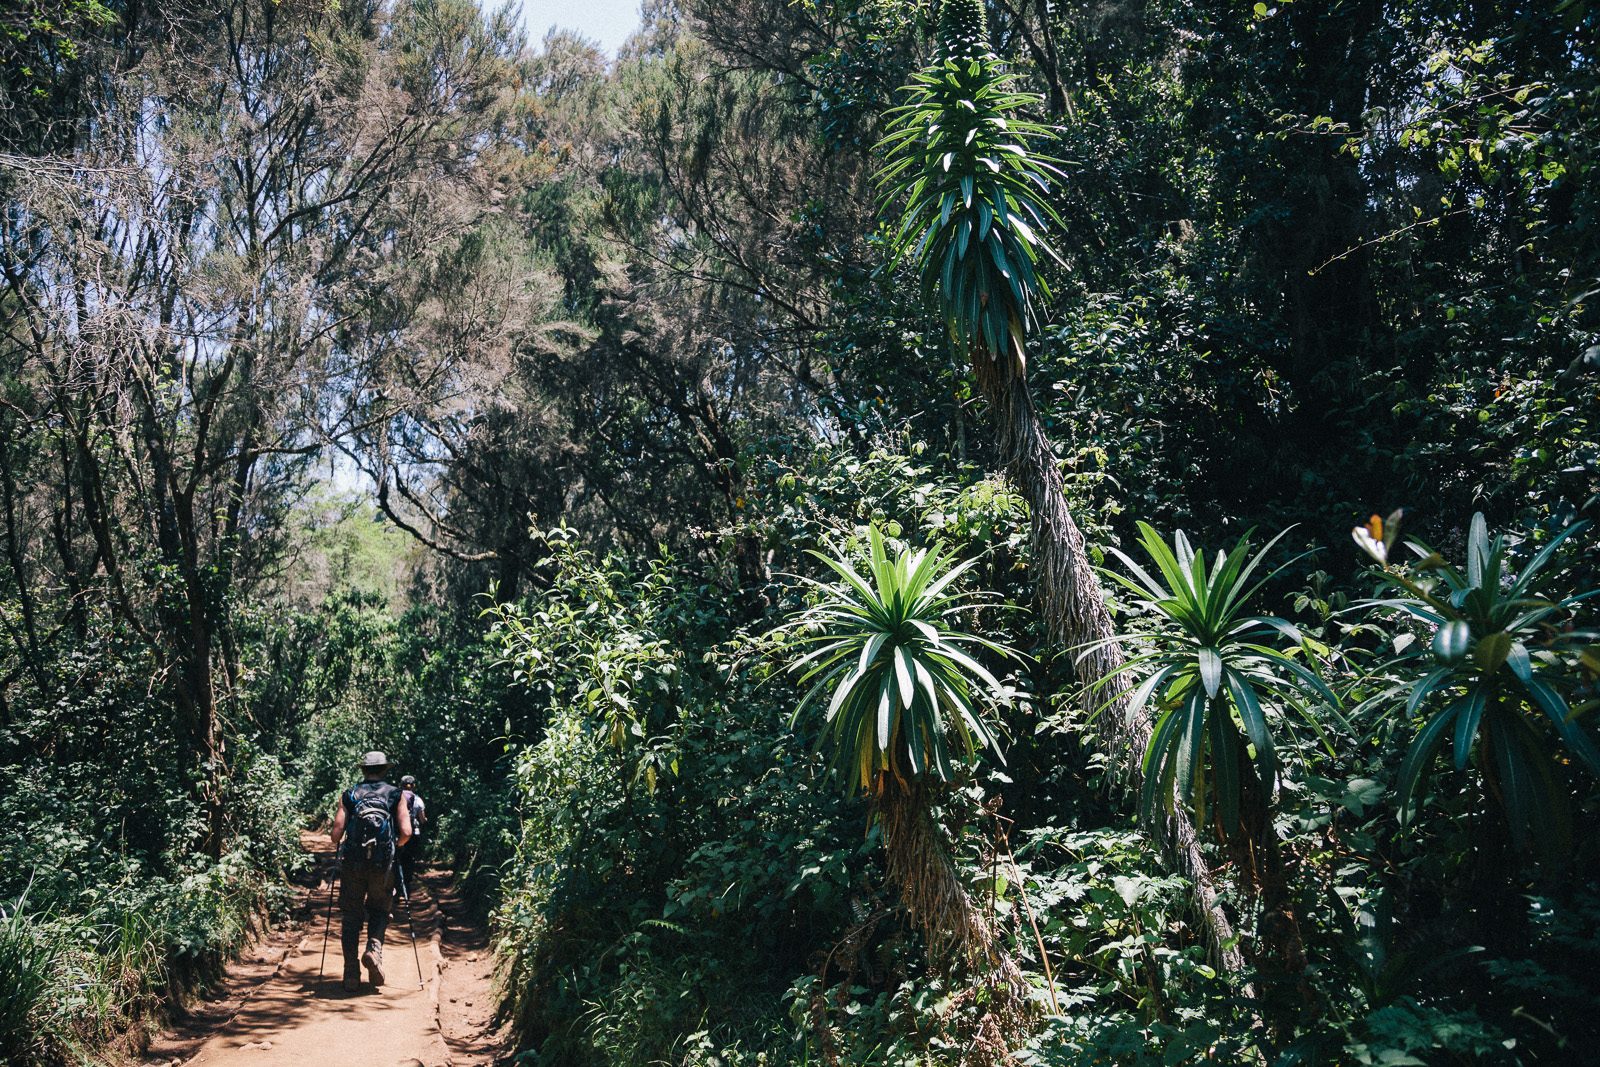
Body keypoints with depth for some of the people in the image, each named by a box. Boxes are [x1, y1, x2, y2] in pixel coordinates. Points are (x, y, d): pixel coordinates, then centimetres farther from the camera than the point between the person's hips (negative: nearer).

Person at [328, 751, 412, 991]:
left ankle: (351, 974, 7)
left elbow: (336, 833, -3)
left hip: (352, 862, 0)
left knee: (350, 916, 11)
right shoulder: (395, 795, 5)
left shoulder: (348, 795, 5)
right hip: (382, 864, 0)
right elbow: (406, 832, -4)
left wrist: (340, 846, 20)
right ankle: (374, 948, -8)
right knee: (379, 911, 19)